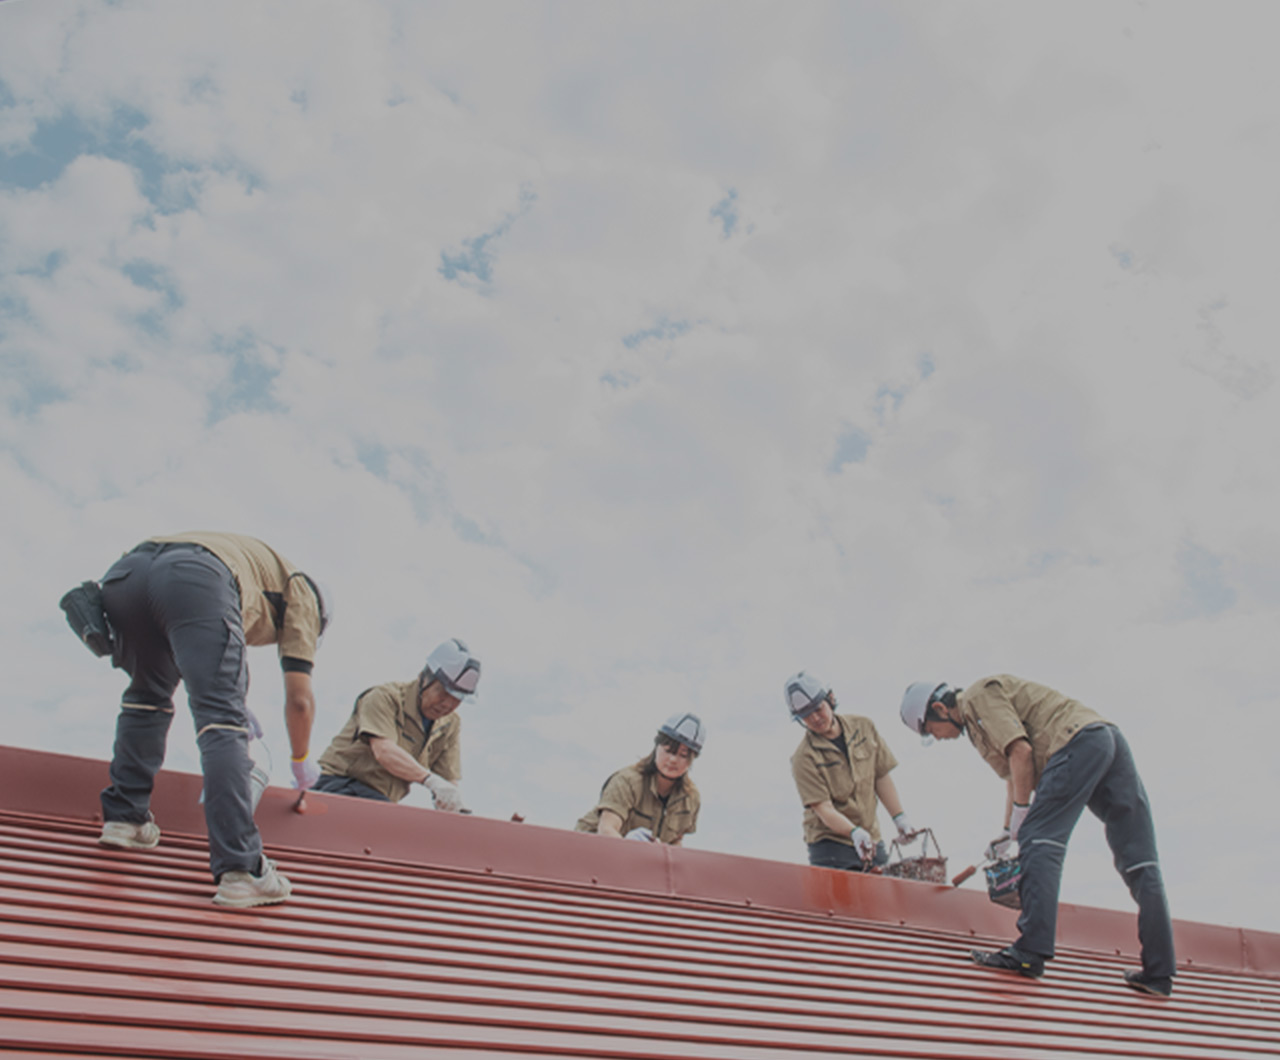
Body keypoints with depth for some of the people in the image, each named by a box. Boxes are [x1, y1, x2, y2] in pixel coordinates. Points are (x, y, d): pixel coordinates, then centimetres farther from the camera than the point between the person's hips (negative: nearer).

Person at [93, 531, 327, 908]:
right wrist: (302, 761, 39)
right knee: (222, 718, -8)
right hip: (195, 581, -7)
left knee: (147, 694, 30)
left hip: (124, 571, 7)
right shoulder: (301, 593, 28)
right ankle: (239, 870, -13)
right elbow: (300, 699, 22)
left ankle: (124, 817, 27)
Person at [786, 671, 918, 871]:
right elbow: (823, 808, -17)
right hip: (830, 845, -4)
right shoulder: (804, 758, -13)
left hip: (872, 841, 5)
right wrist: (855, 833, -31)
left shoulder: (864, 727, 2)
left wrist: (900, 819, 2)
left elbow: (882, 778, 7)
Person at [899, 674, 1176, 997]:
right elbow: (1015, 775, 30)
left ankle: (1030, 954, -17)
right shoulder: (977, 722, 26)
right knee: (1137, 860, 5)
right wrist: (1008, 832, 26)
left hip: (1078, 740, -11)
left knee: (1039, 841, -12)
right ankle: (1158, 973, 7)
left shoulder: (979, 696, -2)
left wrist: (1020, 815, -5)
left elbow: (1021, 752, -12)